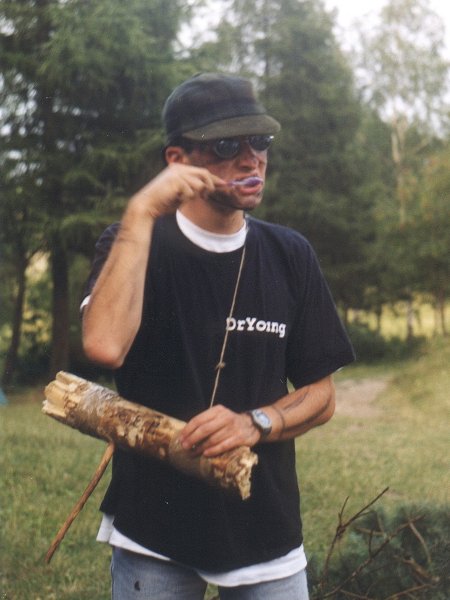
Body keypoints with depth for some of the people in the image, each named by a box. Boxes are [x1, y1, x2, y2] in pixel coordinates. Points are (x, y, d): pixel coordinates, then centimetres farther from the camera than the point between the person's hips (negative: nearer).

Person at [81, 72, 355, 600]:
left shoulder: (289, 256, 1)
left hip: (266, 531, 3)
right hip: (152, 534, -2)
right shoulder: (134, 245, -6)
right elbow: (105, 347, -27)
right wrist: (141, 213, -25)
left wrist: (254, 423, -15)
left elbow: (320, 396, 5)